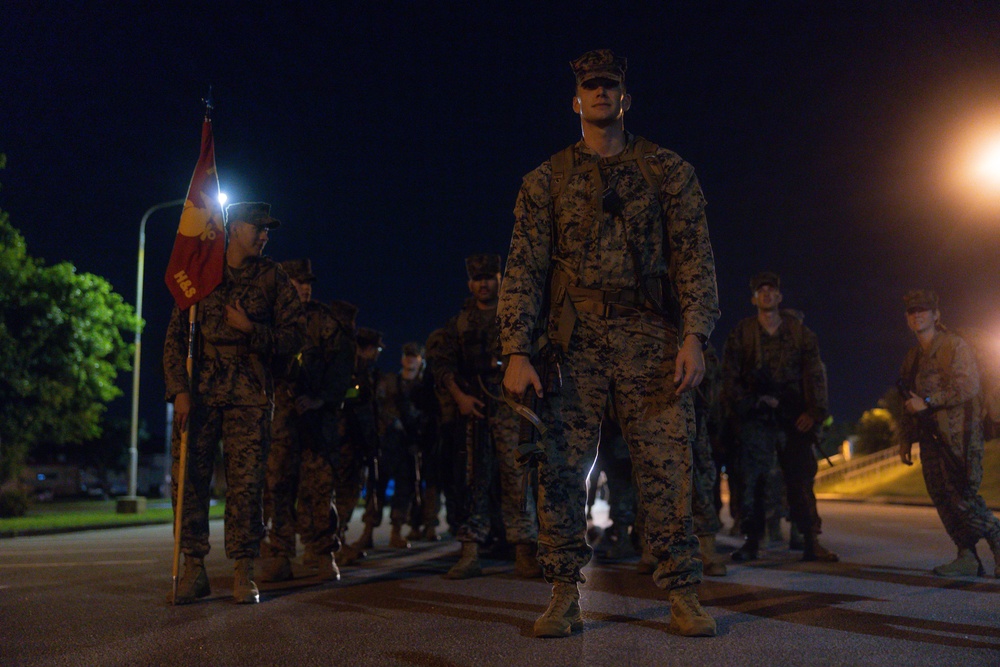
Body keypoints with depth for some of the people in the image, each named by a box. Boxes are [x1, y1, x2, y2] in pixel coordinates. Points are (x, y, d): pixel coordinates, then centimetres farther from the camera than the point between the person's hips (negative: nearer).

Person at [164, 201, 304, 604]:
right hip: (199, 390, 1)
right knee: (188, 478, -2)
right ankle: (194, 569, 9)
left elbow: (294, 337, 6)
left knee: (246, 483, -4)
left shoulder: (273, 279, 10)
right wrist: (180, 390, -3)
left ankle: (243, 573, 4)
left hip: (249, 394, -1)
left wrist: (250, 329, -9)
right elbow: (176, 336, 8)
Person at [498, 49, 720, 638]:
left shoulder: (668, 171, 12)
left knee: (668, 467, -3)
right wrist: (517, 351, -5)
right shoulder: (546, 181, 13)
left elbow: (695, 256, 5)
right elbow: (524, 268, 6)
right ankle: (565, 598, 8)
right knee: (561, 467, -2)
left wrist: (693, 336, -9)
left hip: (650, 333, 0)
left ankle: (683, 595, 7)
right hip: (573, 336, 1)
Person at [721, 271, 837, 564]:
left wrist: (814, 411, -4)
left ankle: (811, 542, 3)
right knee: (755, 479, -4)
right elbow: (729, 378, 5)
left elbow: (816, 373, 6)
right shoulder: (742, 333, 6)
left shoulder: (799, 331, 9)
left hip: (793, 416, 1)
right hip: (756, 417, -1)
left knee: (801, 478, 0)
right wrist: (748, 404, -6)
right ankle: (752, 541, 1)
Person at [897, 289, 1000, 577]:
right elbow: (910, 402, 25)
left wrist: (928, 401, -15)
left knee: (963, 496, -12)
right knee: (942, 497, 1)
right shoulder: (912, 357, 20)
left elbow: (968, 386, -15)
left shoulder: (955, 346, -2)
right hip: (930, 436, 7)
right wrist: (906, 440, 20)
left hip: (958, 435, -7)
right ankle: (967, 557, 5)